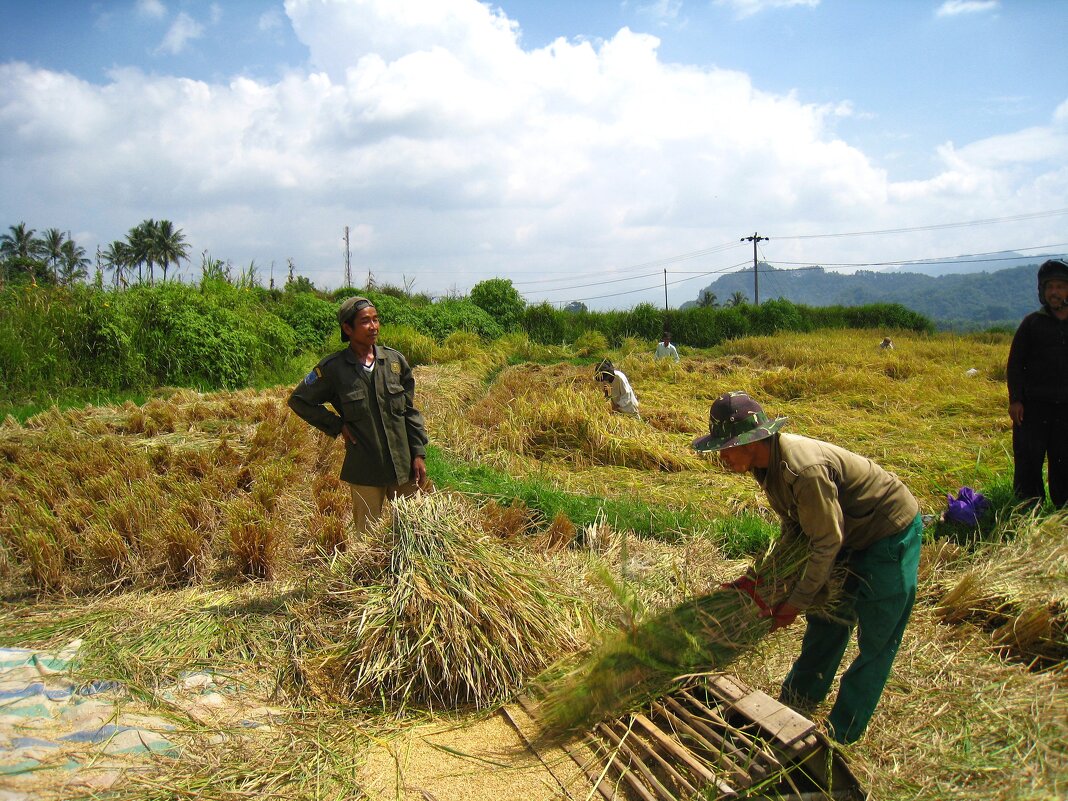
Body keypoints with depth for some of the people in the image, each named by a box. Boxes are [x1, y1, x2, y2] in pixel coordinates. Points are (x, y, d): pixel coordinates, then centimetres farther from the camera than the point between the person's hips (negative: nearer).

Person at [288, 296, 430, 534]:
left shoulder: (394, 360, 1)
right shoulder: (333, 369, -6)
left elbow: (410, 411, 7)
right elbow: (298, 400, 6)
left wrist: (419, 454, 3)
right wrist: (336, 425, -2)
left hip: (403, 464, 3)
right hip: (364, 471, -2)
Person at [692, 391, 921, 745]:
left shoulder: (805, 469, -36)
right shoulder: (765, 463, -8)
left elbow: (826, 542, -27)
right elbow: (793, 526, 4)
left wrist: (797, 602, -17)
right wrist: (766, 576, -2)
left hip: (892, 533, -9)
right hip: (853, 534, 9)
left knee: (877, 642, -1)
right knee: (826, 621, 20)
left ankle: (839, 735, 9)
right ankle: (798, 699, 36)